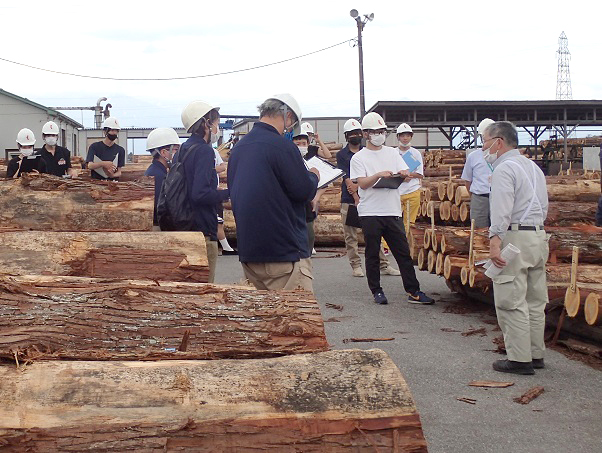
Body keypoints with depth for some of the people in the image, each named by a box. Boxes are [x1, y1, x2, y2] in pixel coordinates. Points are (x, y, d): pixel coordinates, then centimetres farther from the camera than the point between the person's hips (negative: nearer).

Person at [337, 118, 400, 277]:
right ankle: (356, 266, 9)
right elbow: (347, 178, -6)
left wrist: (358, 185, -12)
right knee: (350, 236, 1)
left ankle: (384, 265, 5)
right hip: (349, 200, -2)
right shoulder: (342, 155, 3)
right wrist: (357, 198, -14)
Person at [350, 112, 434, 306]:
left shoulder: (393, 152, 15)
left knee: (403, 252, 3)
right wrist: (379, 175, -24)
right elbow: (362, 183, -8)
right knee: (372, 254, 4)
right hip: (370, 213, -3)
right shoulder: (358, 158, 2)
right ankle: (376, 291, 14)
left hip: (393, 211, 3)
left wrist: (403, 174, -16)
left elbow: (406, 173, 7)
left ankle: (413, 291, 6)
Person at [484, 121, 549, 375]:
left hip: (515, 237, -9)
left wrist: (495, 240, -27)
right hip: (539, 235, 10)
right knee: (535, 300, 13)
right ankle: (536, 354, 20)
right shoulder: (533, 167, 20)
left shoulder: (504, 169, -10)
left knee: (512, 303, -5)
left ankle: (519, 359, -3)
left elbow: (502, 210, -21)